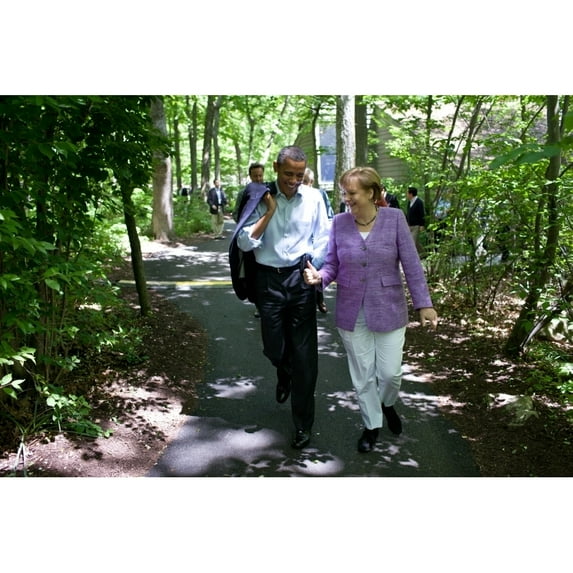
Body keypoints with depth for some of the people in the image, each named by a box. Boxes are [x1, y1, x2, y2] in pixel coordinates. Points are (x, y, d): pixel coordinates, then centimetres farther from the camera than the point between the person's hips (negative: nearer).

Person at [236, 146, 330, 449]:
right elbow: (244, 243, -8)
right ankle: (284, 374, 49)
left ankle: (303, 424, 15)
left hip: (302, 279, 0)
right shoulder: (260, 199, -1)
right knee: (273, 348, 10)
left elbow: (322, 239, 7)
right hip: (269, 279, 1)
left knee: (304, 354, 1)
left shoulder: (313, 198, 1)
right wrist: (269, 212, -14)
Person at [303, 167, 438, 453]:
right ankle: (372, 425, 33)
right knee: (363, 374, 11)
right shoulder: (339, 222, -5)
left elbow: (411, 264, -7)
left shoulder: (394, 218, -9)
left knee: (390, 372, 5)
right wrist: (319, 276, -24)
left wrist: (424, 303, -8)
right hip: (351, 312, 2)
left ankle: (387, 404, 40)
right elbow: (332, 265, -1)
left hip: (388, 310, -1)